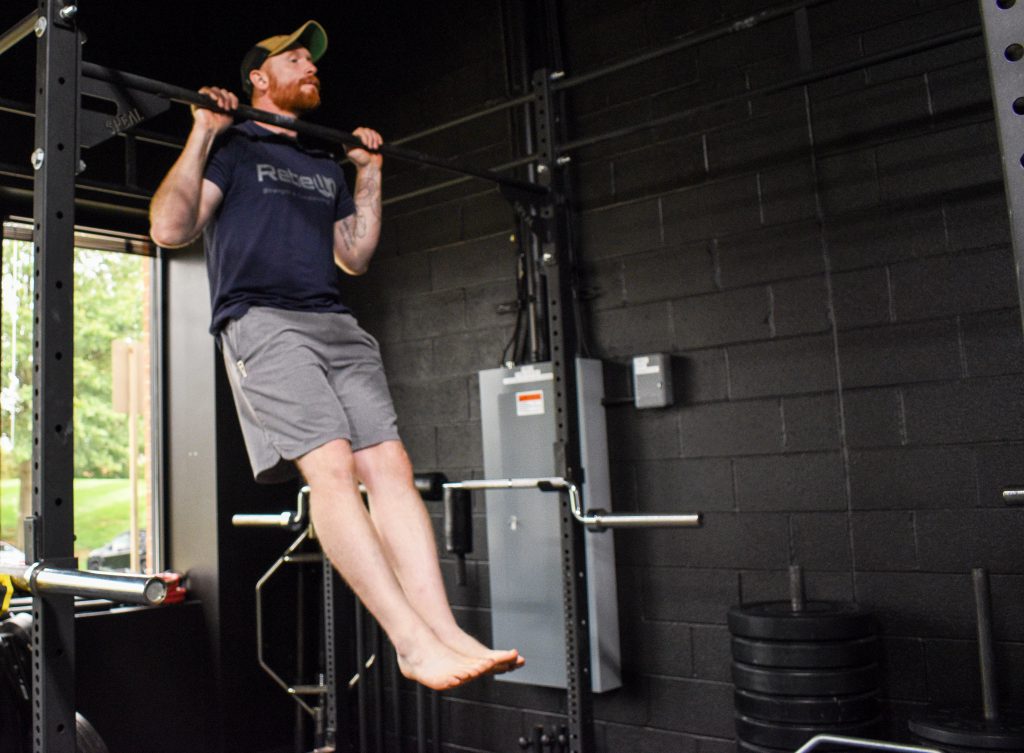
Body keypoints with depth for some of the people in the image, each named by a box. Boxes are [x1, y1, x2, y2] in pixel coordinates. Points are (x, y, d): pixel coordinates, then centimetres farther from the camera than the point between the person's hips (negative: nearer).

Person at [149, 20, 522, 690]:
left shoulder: (326, 167, 29)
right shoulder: (232, 146, 12)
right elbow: (171, 229, 0)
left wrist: (370, 175, 25)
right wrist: (204, 132, -1)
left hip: (337, 325, 6)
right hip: (262, 321, -5)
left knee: (390, 466, -12)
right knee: (330, 466, -22)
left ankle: (447, 631, -16)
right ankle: (412, 640, -25)